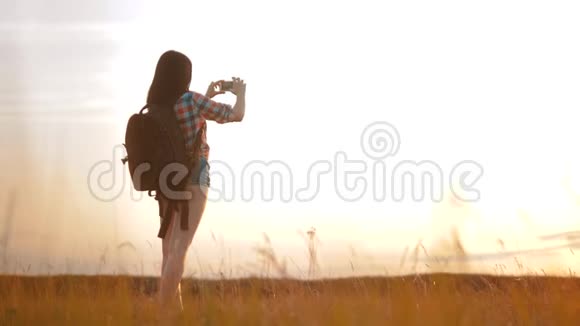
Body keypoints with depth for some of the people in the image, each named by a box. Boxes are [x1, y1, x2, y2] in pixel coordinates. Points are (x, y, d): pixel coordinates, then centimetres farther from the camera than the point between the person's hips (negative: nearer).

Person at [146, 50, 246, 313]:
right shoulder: (192, 99, -12)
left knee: (169, 251, 8)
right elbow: (236, 115, -5)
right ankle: (165, 313, -23)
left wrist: (207, 97, 33)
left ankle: (174, 314, 10)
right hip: (192, 179, -7)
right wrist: (240, 92, 15)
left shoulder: (156, 107, 6)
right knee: (179, 248, -14)